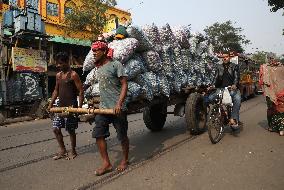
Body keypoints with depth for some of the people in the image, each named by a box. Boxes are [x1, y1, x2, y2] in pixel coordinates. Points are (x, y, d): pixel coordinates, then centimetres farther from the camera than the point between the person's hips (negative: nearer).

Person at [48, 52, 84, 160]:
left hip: (71, 107, -7)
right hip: (60, 107, 7)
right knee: (56, 129, 8)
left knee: (71, 130, 3)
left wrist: (80, 106, -18)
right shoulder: (58, 75, 12)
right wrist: (51, 104, 14)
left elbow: (81, 91, -12)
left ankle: (73, 151, 22)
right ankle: (63, 150, 24)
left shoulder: (73, 75, -10)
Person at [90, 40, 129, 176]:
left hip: (117, 108, -7)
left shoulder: (115, 64, -7)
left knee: (122, 136, 5)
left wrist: (119, 103, -23)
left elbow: (124, 85, -13)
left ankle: (125, 160, 26)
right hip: (102, 108, 7)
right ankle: (106, 164, 12)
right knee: (98, 135, 1)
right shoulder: (98, 68, 15)